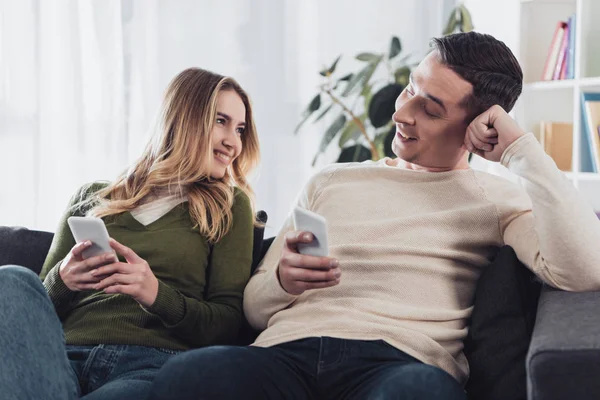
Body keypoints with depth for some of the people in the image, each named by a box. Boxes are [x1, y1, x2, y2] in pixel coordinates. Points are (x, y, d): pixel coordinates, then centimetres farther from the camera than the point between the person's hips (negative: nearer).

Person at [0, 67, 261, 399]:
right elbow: (39, 305, 20)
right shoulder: (92, 198, 23)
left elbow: (227, 323, 8)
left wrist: (156, 294, -11)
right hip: (66, 356, 5)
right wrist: (62, 281, -4)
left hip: (154, 363, -4)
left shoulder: (230, 206, 18)